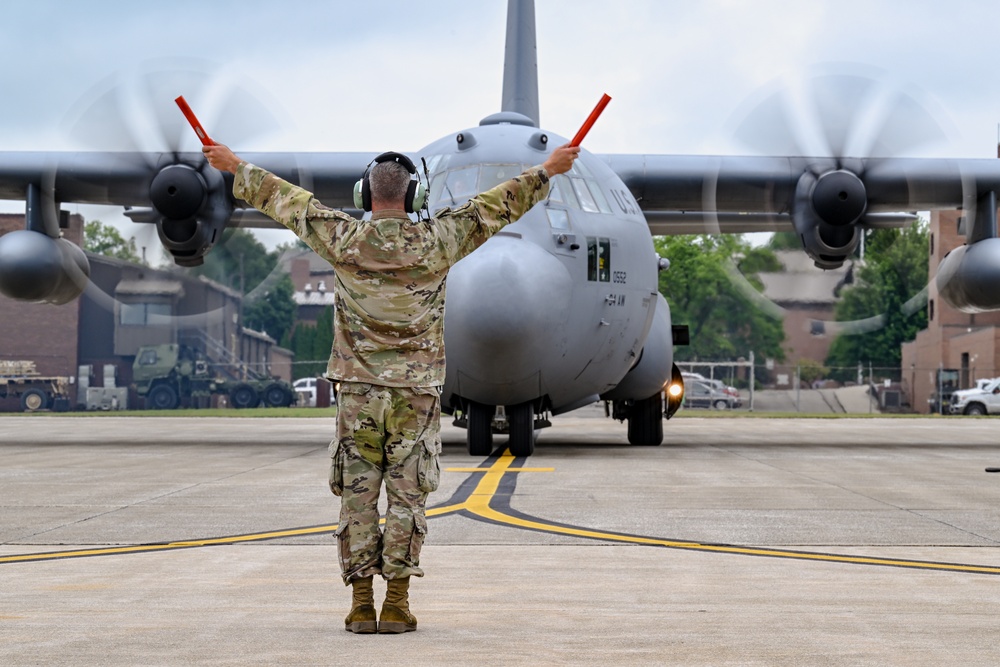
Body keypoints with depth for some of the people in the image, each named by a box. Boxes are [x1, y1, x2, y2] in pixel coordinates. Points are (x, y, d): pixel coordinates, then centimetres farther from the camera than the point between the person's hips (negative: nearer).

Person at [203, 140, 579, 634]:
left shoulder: (343, 240, -4)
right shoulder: (436, 241, -6)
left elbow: (285, 200, 9)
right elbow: (496, 205, 5)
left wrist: (236, 168, 22)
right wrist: (548, 170, 17)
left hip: (357, 390, 1)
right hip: (416, 390, -1)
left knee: (357, 496, 5)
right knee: (407, 497, 3)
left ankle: (361, 604, 5)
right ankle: (397, 603, 1)